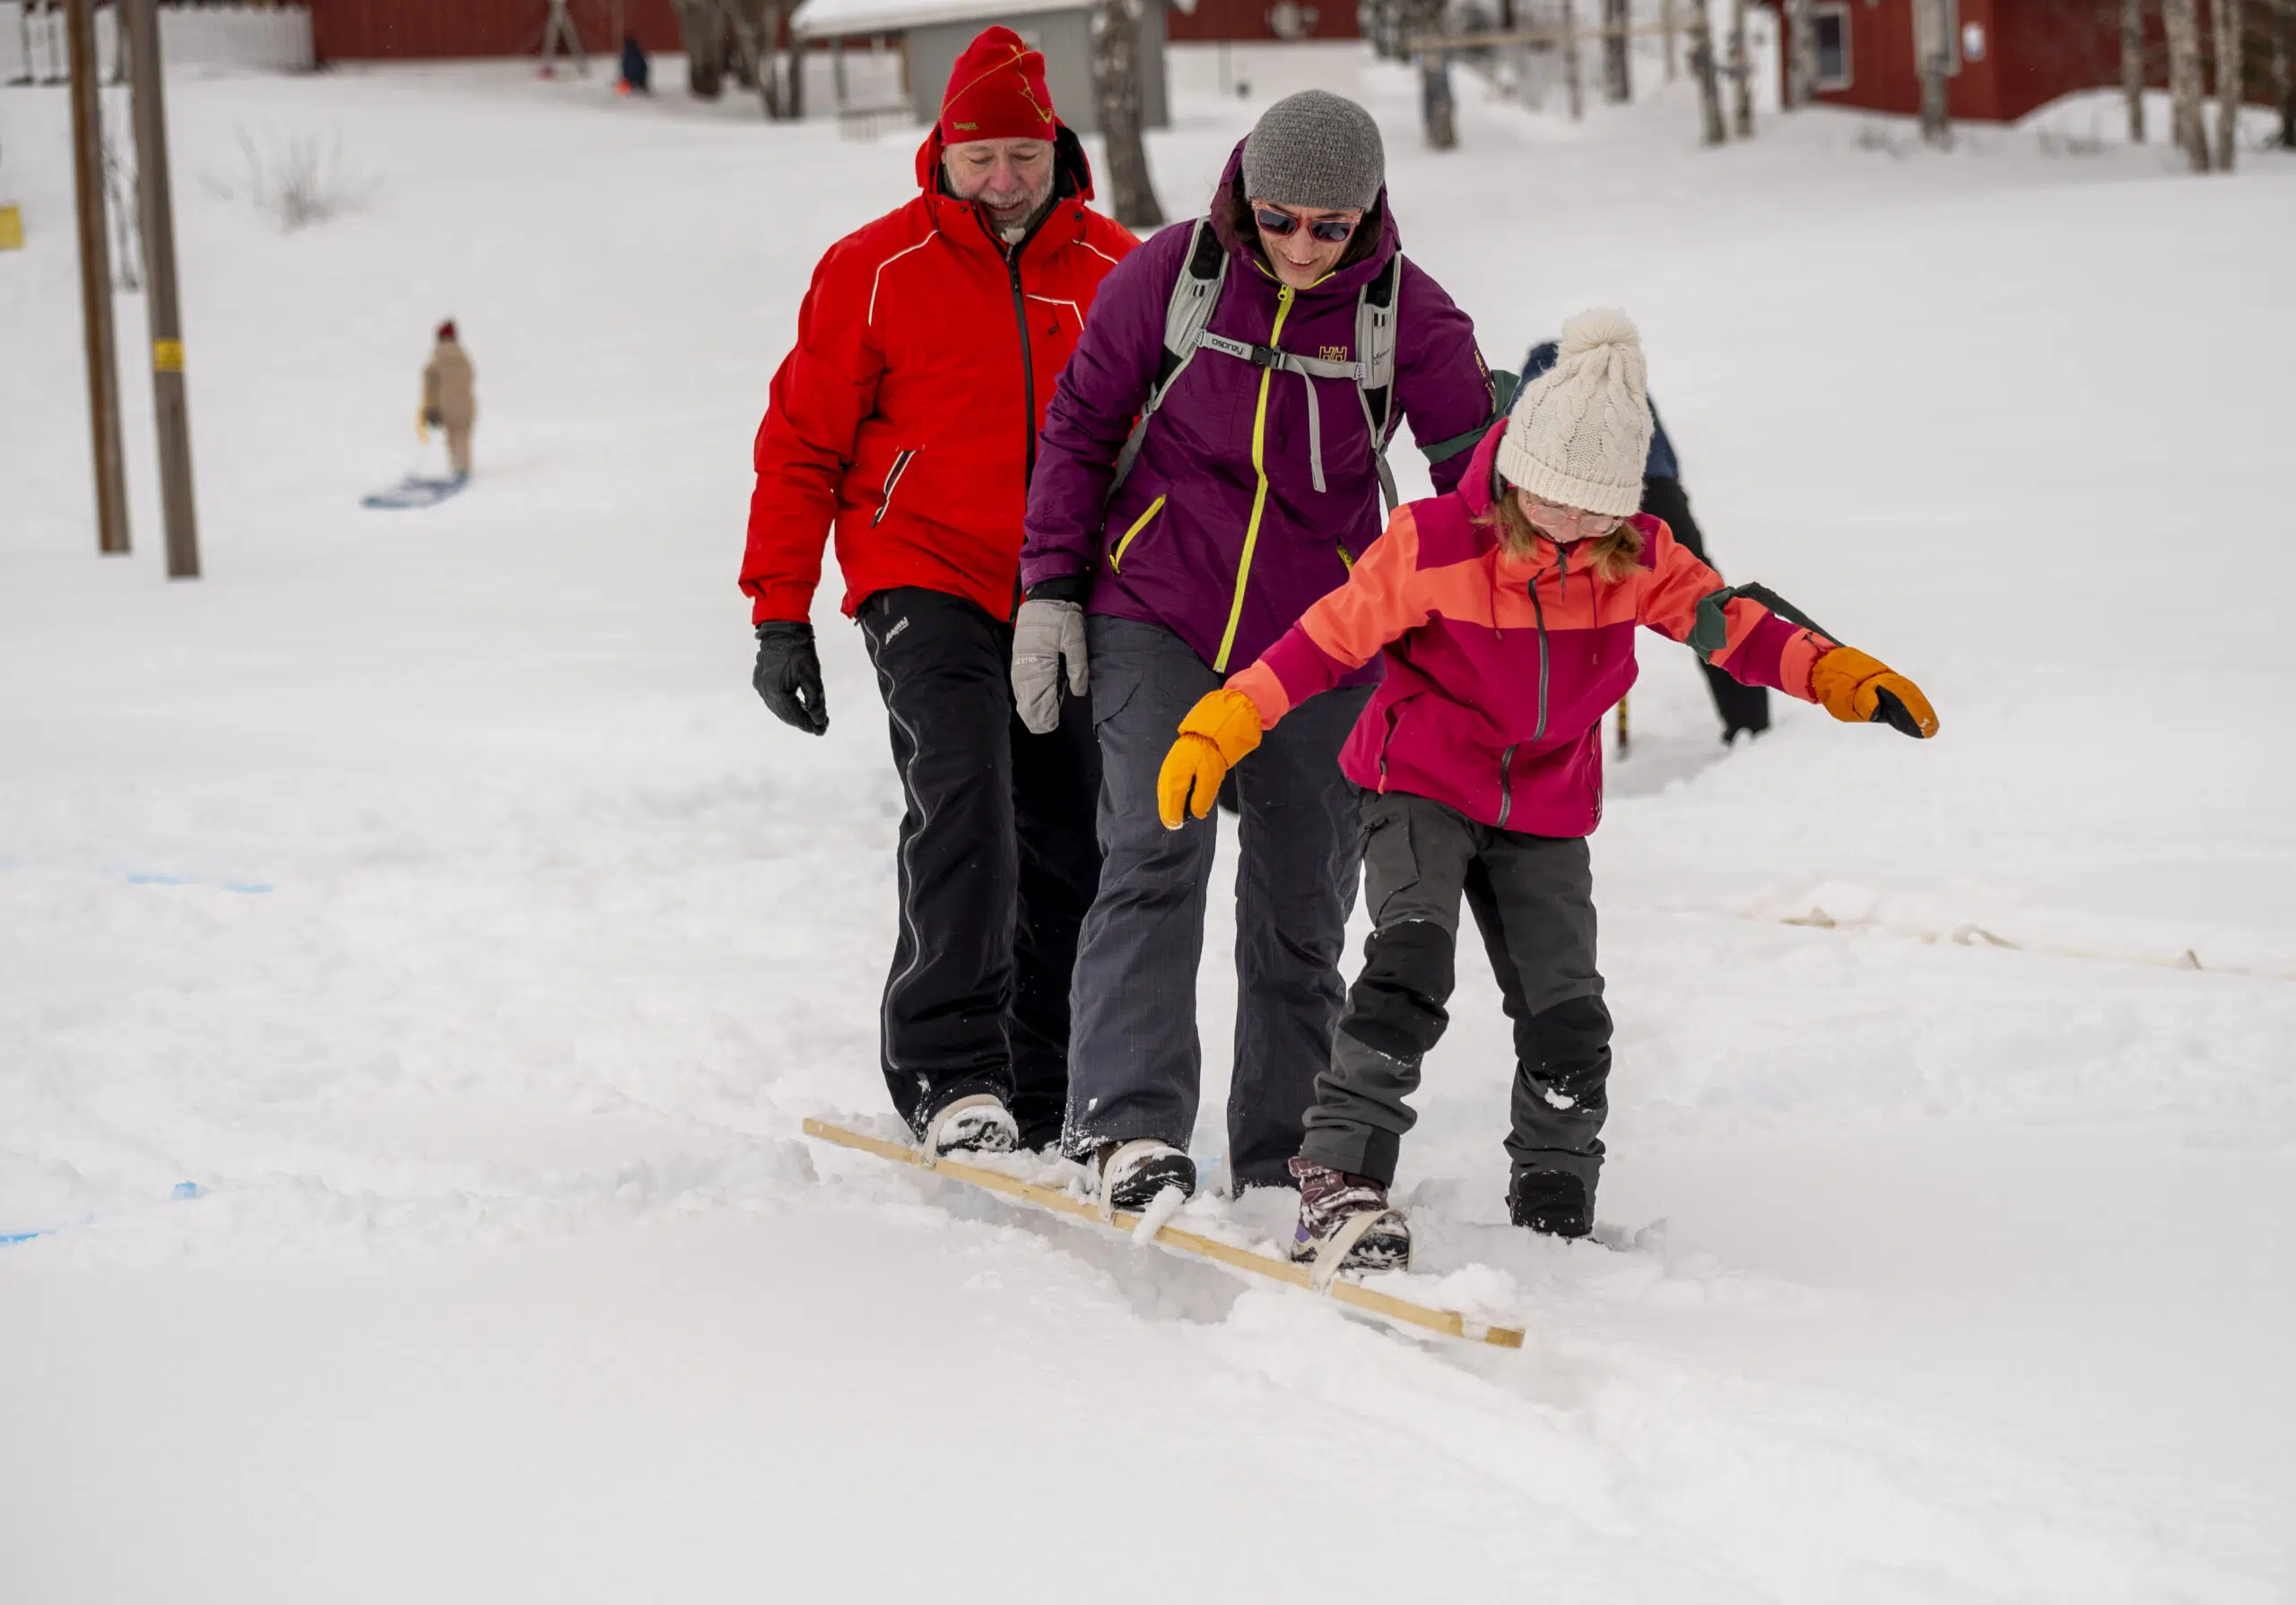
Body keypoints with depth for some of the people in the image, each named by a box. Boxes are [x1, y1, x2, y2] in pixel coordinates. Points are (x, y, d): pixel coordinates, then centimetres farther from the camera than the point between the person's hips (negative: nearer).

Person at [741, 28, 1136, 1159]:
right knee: (963, 808, -21)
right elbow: (802, 443, 2)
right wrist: (780, 615, -3)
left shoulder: (1116, 271, 5)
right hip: (927, 584, -3)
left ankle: (1047, 1093, 13)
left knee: (1073, 850, 3)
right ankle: (948, 1071, -21)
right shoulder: (875, 270, -2)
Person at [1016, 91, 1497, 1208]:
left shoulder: (1409, 315, -7)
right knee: (1156, 855, -20)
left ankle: (1282, 1166, 18)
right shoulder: (1174, 271, -8)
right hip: (1155, 616, -1)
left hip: (1317, 643, 2)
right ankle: (1128, 1125, -26)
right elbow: (1081, 423, 4)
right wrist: (1052, 588, -1)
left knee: (1303, 909, 6)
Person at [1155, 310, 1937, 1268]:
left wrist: (1838, 675, -15)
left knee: (1567, 1018, 1)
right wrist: (1219, 726, -19)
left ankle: (1555, 1212, 18)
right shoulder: (1436, 545, -17)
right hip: (1422, 788, -4)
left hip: (1545, 817, 4)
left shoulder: (1638, 557, -7)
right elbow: (1330, 638, -13)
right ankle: (1339, 1177, -24)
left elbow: (1731, 625, 0)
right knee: (1411, 965, -25)